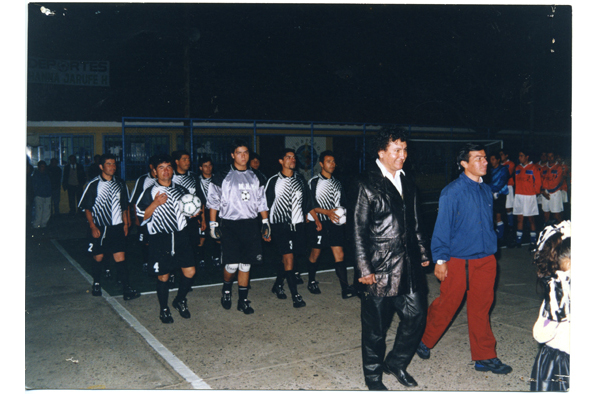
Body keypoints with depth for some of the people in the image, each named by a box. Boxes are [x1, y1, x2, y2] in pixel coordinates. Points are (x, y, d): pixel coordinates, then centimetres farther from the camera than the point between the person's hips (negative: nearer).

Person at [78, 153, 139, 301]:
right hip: (99, 228, -2)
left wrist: (126, 223, 10)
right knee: (98, 257, 10)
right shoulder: (93, 184, -5)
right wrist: (93, 227, -10)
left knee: (120, 257, -3)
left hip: (117, 227, 2)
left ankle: (126, 288, -4)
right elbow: (87, 208, -2)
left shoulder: (120, 183, 6)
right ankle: (96, 284, 32)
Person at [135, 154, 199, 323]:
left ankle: (180, 300, 25)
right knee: (163, 276, 3)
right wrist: (155, 203, -20)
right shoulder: (150, 192, -1)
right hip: (159, 240, -4)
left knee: (190, 271, -1)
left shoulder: (181, 190, 13)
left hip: (180, 236, 4)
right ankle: (164, 309, 24)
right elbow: (141, 217, -8)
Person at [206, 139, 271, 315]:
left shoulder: (255, 177, 12)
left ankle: (243, 300, 16)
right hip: (229, 225, -3)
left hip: (250, 225, 3)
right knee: (232, 264, -7)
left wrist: (265, 223, 11)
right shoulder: (222, 176, -1)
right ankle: (226, 290, 22)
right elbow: (213, 201, 2)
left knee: (246, 264, 5)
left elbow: (261, 202, 16)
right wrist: (213, 224, -2)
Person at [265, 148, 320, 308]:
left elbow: (308, 202, 16)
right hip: (280, 224, -4)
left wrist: (316, 219, 11)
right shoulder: (273, 181, 0)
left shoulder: (300, 180, 11)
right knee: (288, 257, -9)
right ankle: (295, 295, -2)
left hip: (298, 224, 4)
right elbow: (266, 204, 1)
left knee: (290, 258, 9)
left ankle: (278, 284, 31)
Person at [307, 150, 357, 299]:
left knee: (339, 254, -4)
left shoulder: (337, 183, 14)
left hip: (335, 223, 4)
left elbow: (342, 203, 19)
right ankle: (311, 281, 32)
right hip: (319, 223, -3)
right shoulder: (314, 182, -3)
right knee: (315, 254, 10)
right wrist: (327, 212, -20)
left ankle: (345, 288, -7)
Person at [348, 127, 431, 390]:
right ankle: (373, 375, 28)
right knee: (376, 327, 7)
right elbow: (357, 231, -13)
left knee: (415, 317, 11)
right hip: (379, 269, -6)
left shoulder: (407, 182, 12)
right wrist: (364, 269, -15)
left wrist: (423, 253, 16)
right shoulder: (366, 185, -10)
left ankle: (396, 363, 34)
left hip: (408, 267, 7)